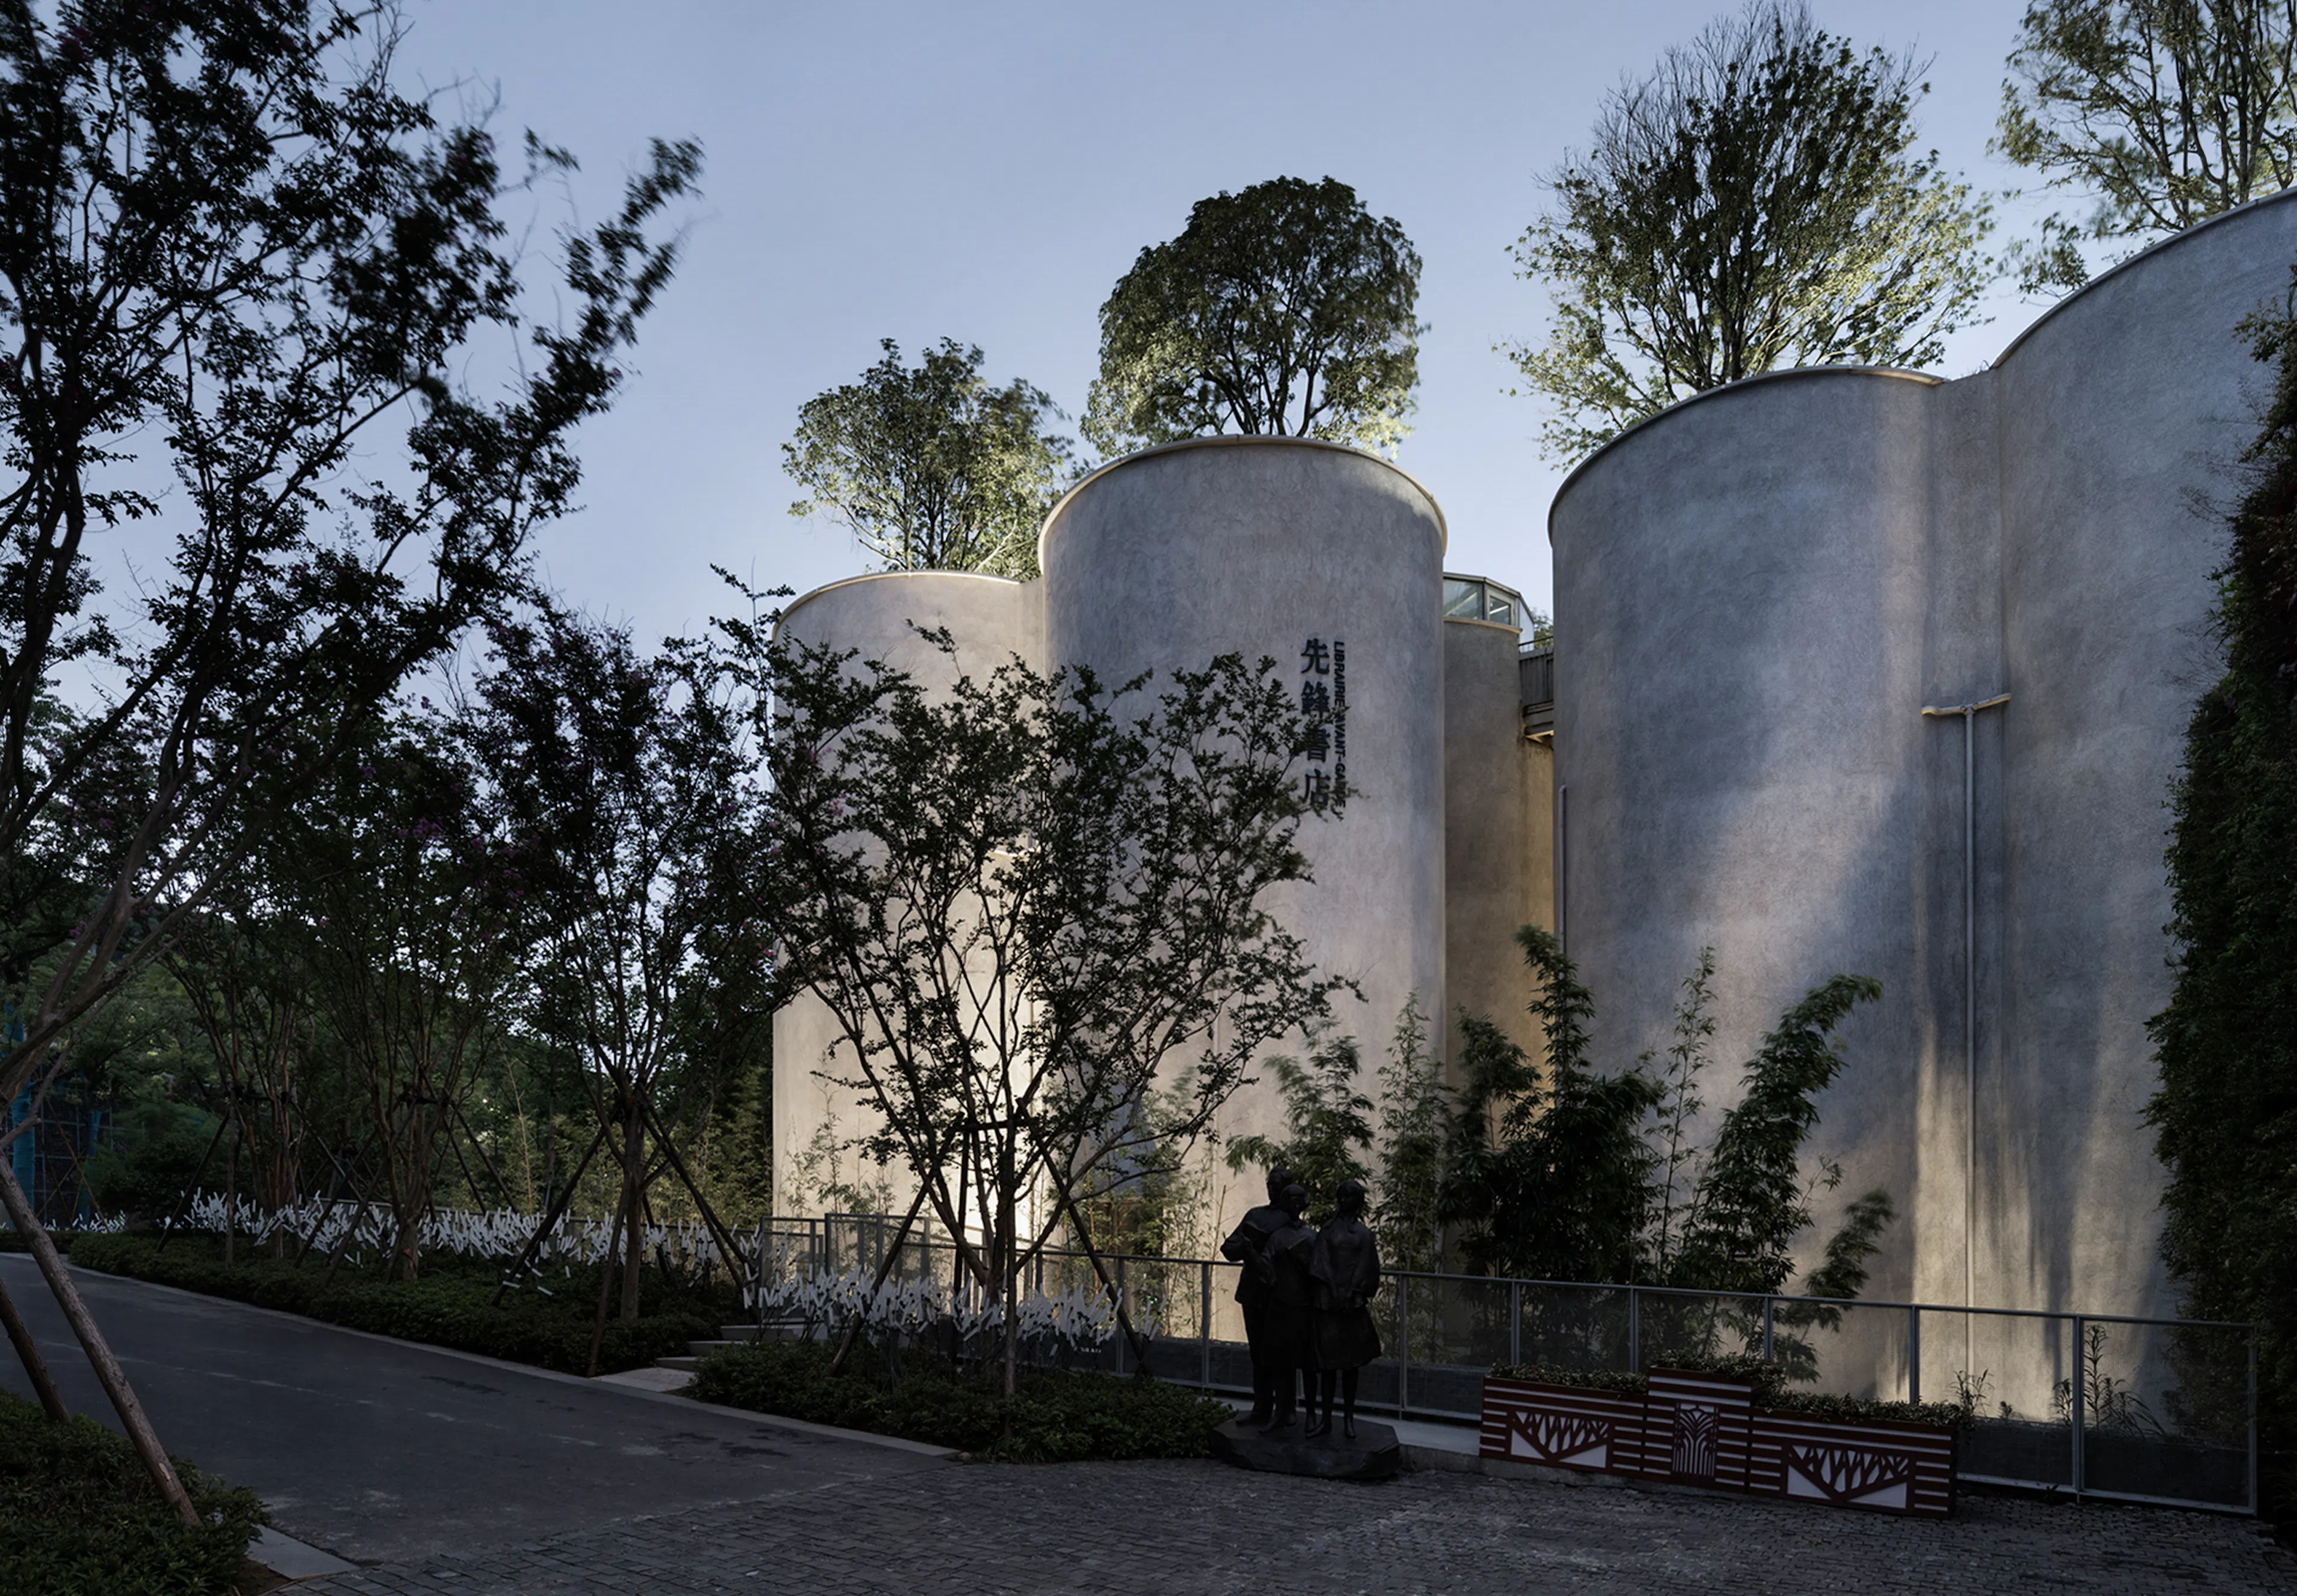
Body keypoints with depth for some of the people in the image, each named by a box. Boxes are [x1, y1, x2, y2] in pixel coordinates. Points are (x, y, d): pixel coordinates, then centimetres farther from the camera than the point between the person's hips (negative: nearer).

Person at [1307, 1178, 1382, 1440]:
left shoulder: (1363, 1233, 8)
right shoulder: (1328, 1229, 7)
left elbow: (1366, 1271, 3)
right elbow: (1320, 1263, -1)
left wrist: (1352, 1296, -8)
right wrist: (1333, 1293, -11)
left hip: (1353, 1306, 0)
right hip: (1328, 1304, 0)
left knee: (1351, 1362, 5)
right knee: (1328, 1362, 2)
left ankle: (1349, 1418, 14)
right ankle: (1326, 1419, 9)